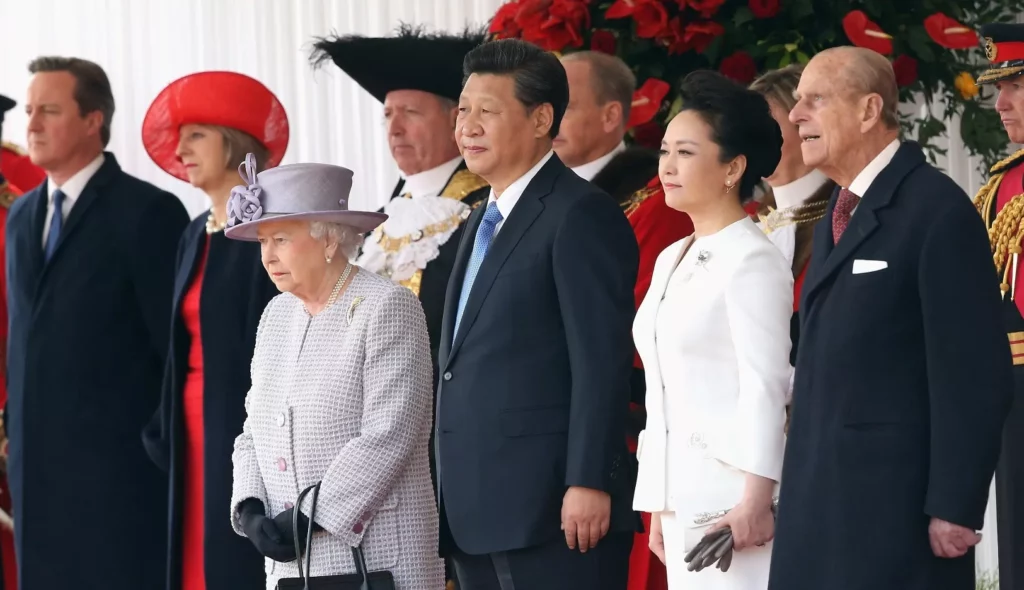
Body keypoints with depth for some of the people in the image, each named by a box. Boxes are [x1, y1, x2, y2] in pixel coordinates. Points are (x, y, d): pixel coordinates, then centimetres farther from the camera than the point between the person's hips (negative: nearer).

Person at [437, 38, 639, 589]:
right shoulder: (485, 221, 20)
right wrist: (452, 499, 17)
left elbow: (602, 362, -15)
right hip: (478, 514, 9)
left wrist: (588, 483, -20)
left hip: (552, 511, -9)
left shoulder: (581, 215, -8)